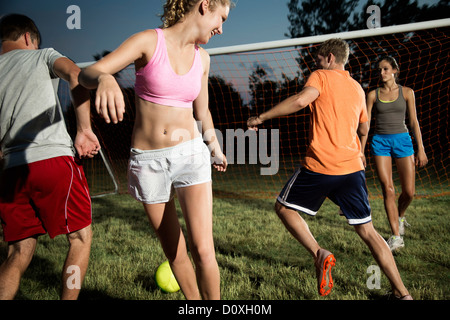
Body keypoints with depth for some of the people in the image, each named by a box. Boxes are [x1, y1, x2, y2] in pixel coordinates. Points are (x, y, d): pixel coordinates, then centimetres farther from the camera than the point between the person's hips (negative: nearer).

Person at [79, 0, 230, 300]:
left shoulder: (202, 58, 6)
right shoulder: (149, 41, -8)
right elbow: (86, 73, -18)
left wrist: (216, 149, 33)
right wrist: (104, 78, -42)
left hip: (191, 154, 3)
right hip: (148, 161, -2)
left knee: (203, 251, -9)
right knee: (175, 253, 9)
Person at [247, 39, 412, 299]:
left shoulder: (322, 76, 1)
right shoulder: (358, 88, 19)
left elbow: (300, 100, -18)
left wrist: (262, 117, -12)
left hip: (320, 165, -6)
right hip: (352, 168, 6)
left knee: (284, 207, 13)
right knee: (367, 231, 11)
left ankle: (319, 253, -6)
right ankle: (402, 292, 10)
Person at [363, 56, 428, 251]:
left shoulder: (406, 92, 6)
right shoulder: (373, 95, 7)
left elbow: (414, 121, 5)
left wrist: (421, 149, 0)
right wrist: (361, 151, 0)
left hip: (402, 140, 0)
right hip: (380, 141, 0)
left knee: (409, 191, -3)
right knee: (388, 189, -10)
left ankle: (399, 217, 31)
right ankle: (396, 236, -6)